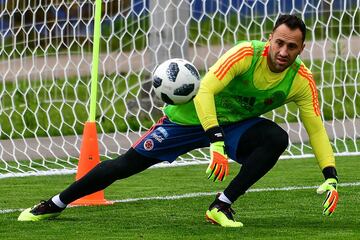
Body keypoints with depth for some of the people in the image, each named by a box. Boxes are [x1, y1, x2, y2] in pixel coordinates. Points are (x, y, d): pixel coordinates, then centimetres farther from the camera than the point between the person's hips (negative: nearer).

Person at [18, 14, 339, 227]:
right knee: (128, 163, -4)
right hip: (192, 115, -3)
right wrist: (216, 144, -47)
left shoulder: (301, 81, -17)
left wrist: (331, 177, -23)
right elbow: (205, 91, -37)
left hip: (235, 124, 3)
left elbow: (316, 129, -12)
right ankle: (56, 204, 14)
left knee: (277, 138, -28)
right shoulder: (246, 54, -30)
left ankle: (222, 206, -21)